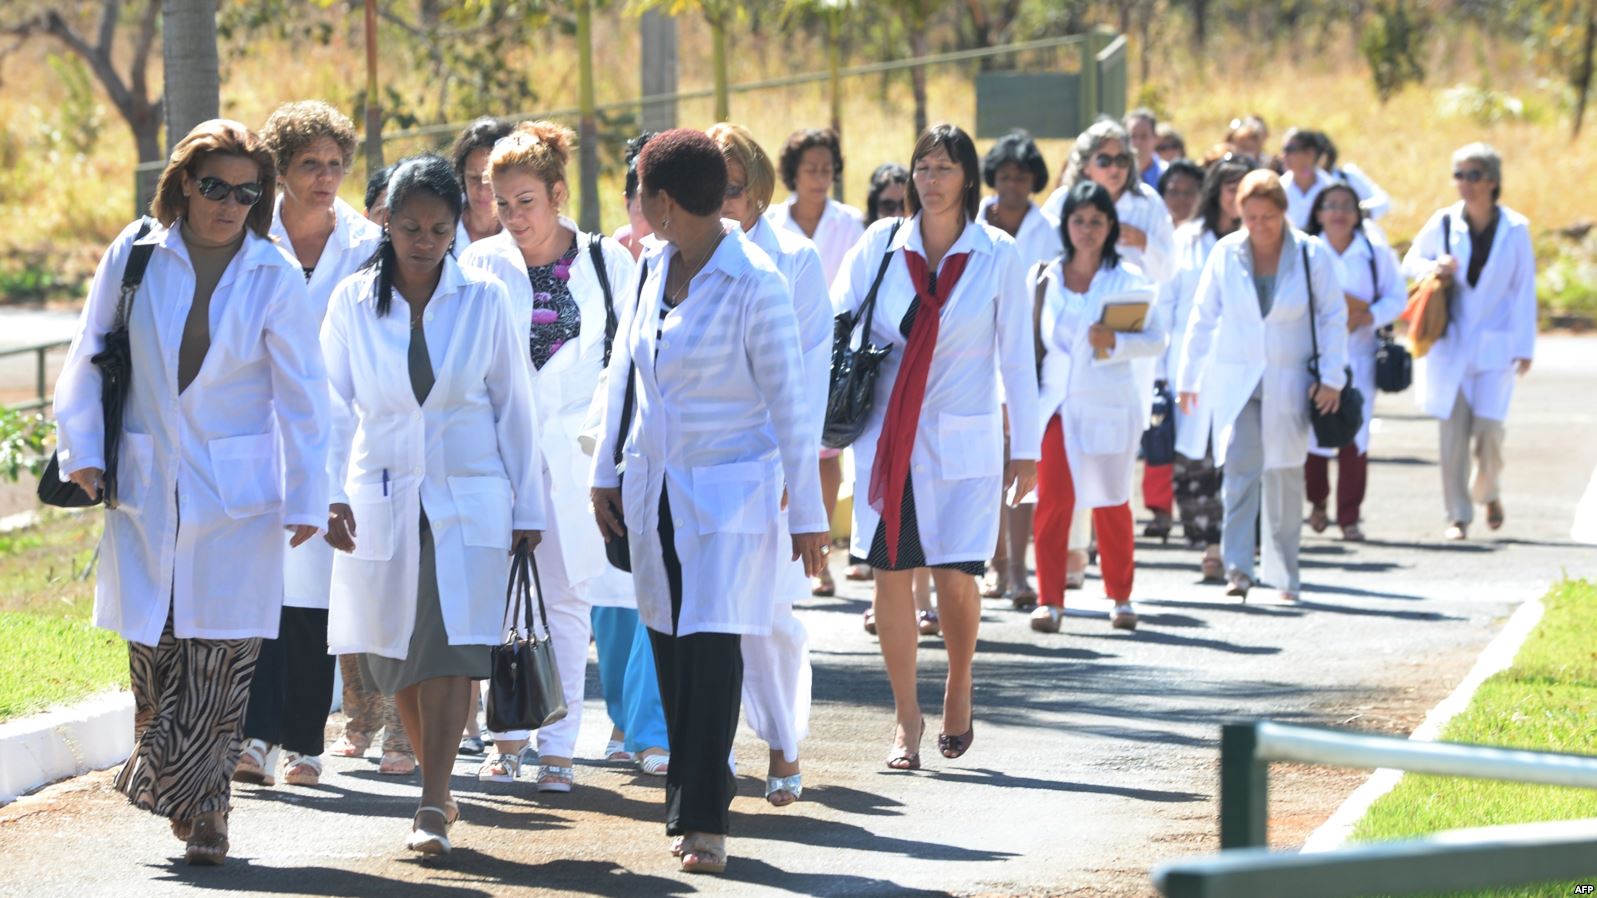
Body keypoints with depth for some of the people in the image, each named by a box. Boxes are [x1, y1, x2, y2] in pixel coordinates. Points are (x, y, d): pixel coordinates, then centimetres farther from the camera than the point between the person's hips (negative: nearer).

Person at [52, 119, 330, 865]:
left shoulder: (274, 277, -4)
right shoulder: (135, 256, -2)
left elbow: (300, 398, -2)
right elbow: (89, 353, 7)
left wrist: (305, 499, -3)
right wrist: (81, 447, 1)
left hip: (237, 494, -1)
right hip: (145, 487, 1)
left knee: (222, 652, -4)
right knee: (152, 643, 2)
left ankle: (203, 810, 7)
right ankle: (159, 771, 24)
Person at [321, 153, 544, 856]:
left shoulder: (484, 299, 1)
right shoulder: (354, 301, 2)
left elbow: (514, 408, 5)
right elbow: (334, 407, 4)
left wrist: (527, 508, 5)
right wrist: (332, 495, -7)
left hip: (470, 501, -2)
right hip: (382, 501, 2)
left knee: (451, 649, -14)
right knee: (399, 657, 5)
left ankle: (432, 807, -17)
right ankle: (439, 789, 21)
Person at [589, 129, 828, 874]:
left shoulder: (754, 284, -14)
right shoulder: (651, 270, 5)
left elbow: (791, 404, -11)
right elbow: (622, 374, 16)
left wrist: (808, 515, -11)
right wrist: (604, 473, 17)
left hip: (732, 488, -6)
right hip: (656, 486, 6)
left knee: (713, 642, -13)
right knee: (671, 646, 7)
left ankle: (704, 820, -8)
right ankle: (692, 806, 18)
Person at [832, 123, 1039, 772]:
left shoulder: (997, 255, 0)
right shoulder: (881, 245, 2)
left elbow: (1016, 358, 3)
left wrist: (1025, 448, 2)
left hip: (962, 442, -1)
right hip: (885, 437, 2)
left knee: (956, 577, -8)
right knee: (891, 573, -1)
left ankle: (959, 690, 19)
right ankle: (907, 719, 11)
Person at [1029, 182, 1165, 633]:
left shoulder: (1127, 280, 2)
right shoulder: (1043, 279, 9)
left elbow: (1156, 339, -3)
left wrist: (1116, 342, -20)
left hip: (1109, 405, -1)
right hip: (1054, 404, 1)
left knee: (1111, 502, 6)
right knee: (1052, 500, -8)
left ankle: (1120, 597, 18)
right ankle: (1050, 600, -6)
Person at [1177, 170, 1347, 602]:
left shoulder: (1312, 254, -5)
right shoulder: (1225, 254, -2)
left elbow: (1333, 318, 2)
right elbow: (1203, 318, 6)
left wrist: (1331, 378, -3)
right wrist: (1189, 378, 9)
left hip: (1289, 382, 0)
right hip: (1236, 380, 0)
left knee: (1285, 474, 5)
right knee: (1239, 469, -15)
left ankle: (1284, 574, 17)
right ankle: (1238, 569, -19)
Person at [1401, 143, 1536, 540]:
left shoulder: (1514, 229, -5)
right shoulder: (1444, 224, -1)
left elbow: (1524, 291, 0)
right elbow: (1411, 261, 14)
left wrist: (1524, 347, -1)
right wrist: (1434, 267, -10)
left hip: (1495, 343, -1)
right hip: (1451, 341, 1)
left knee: (1489, 427, -10)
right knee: (1453, 429, -2)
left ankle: (1489, 492, 20)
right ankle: (1457, 515, 7)